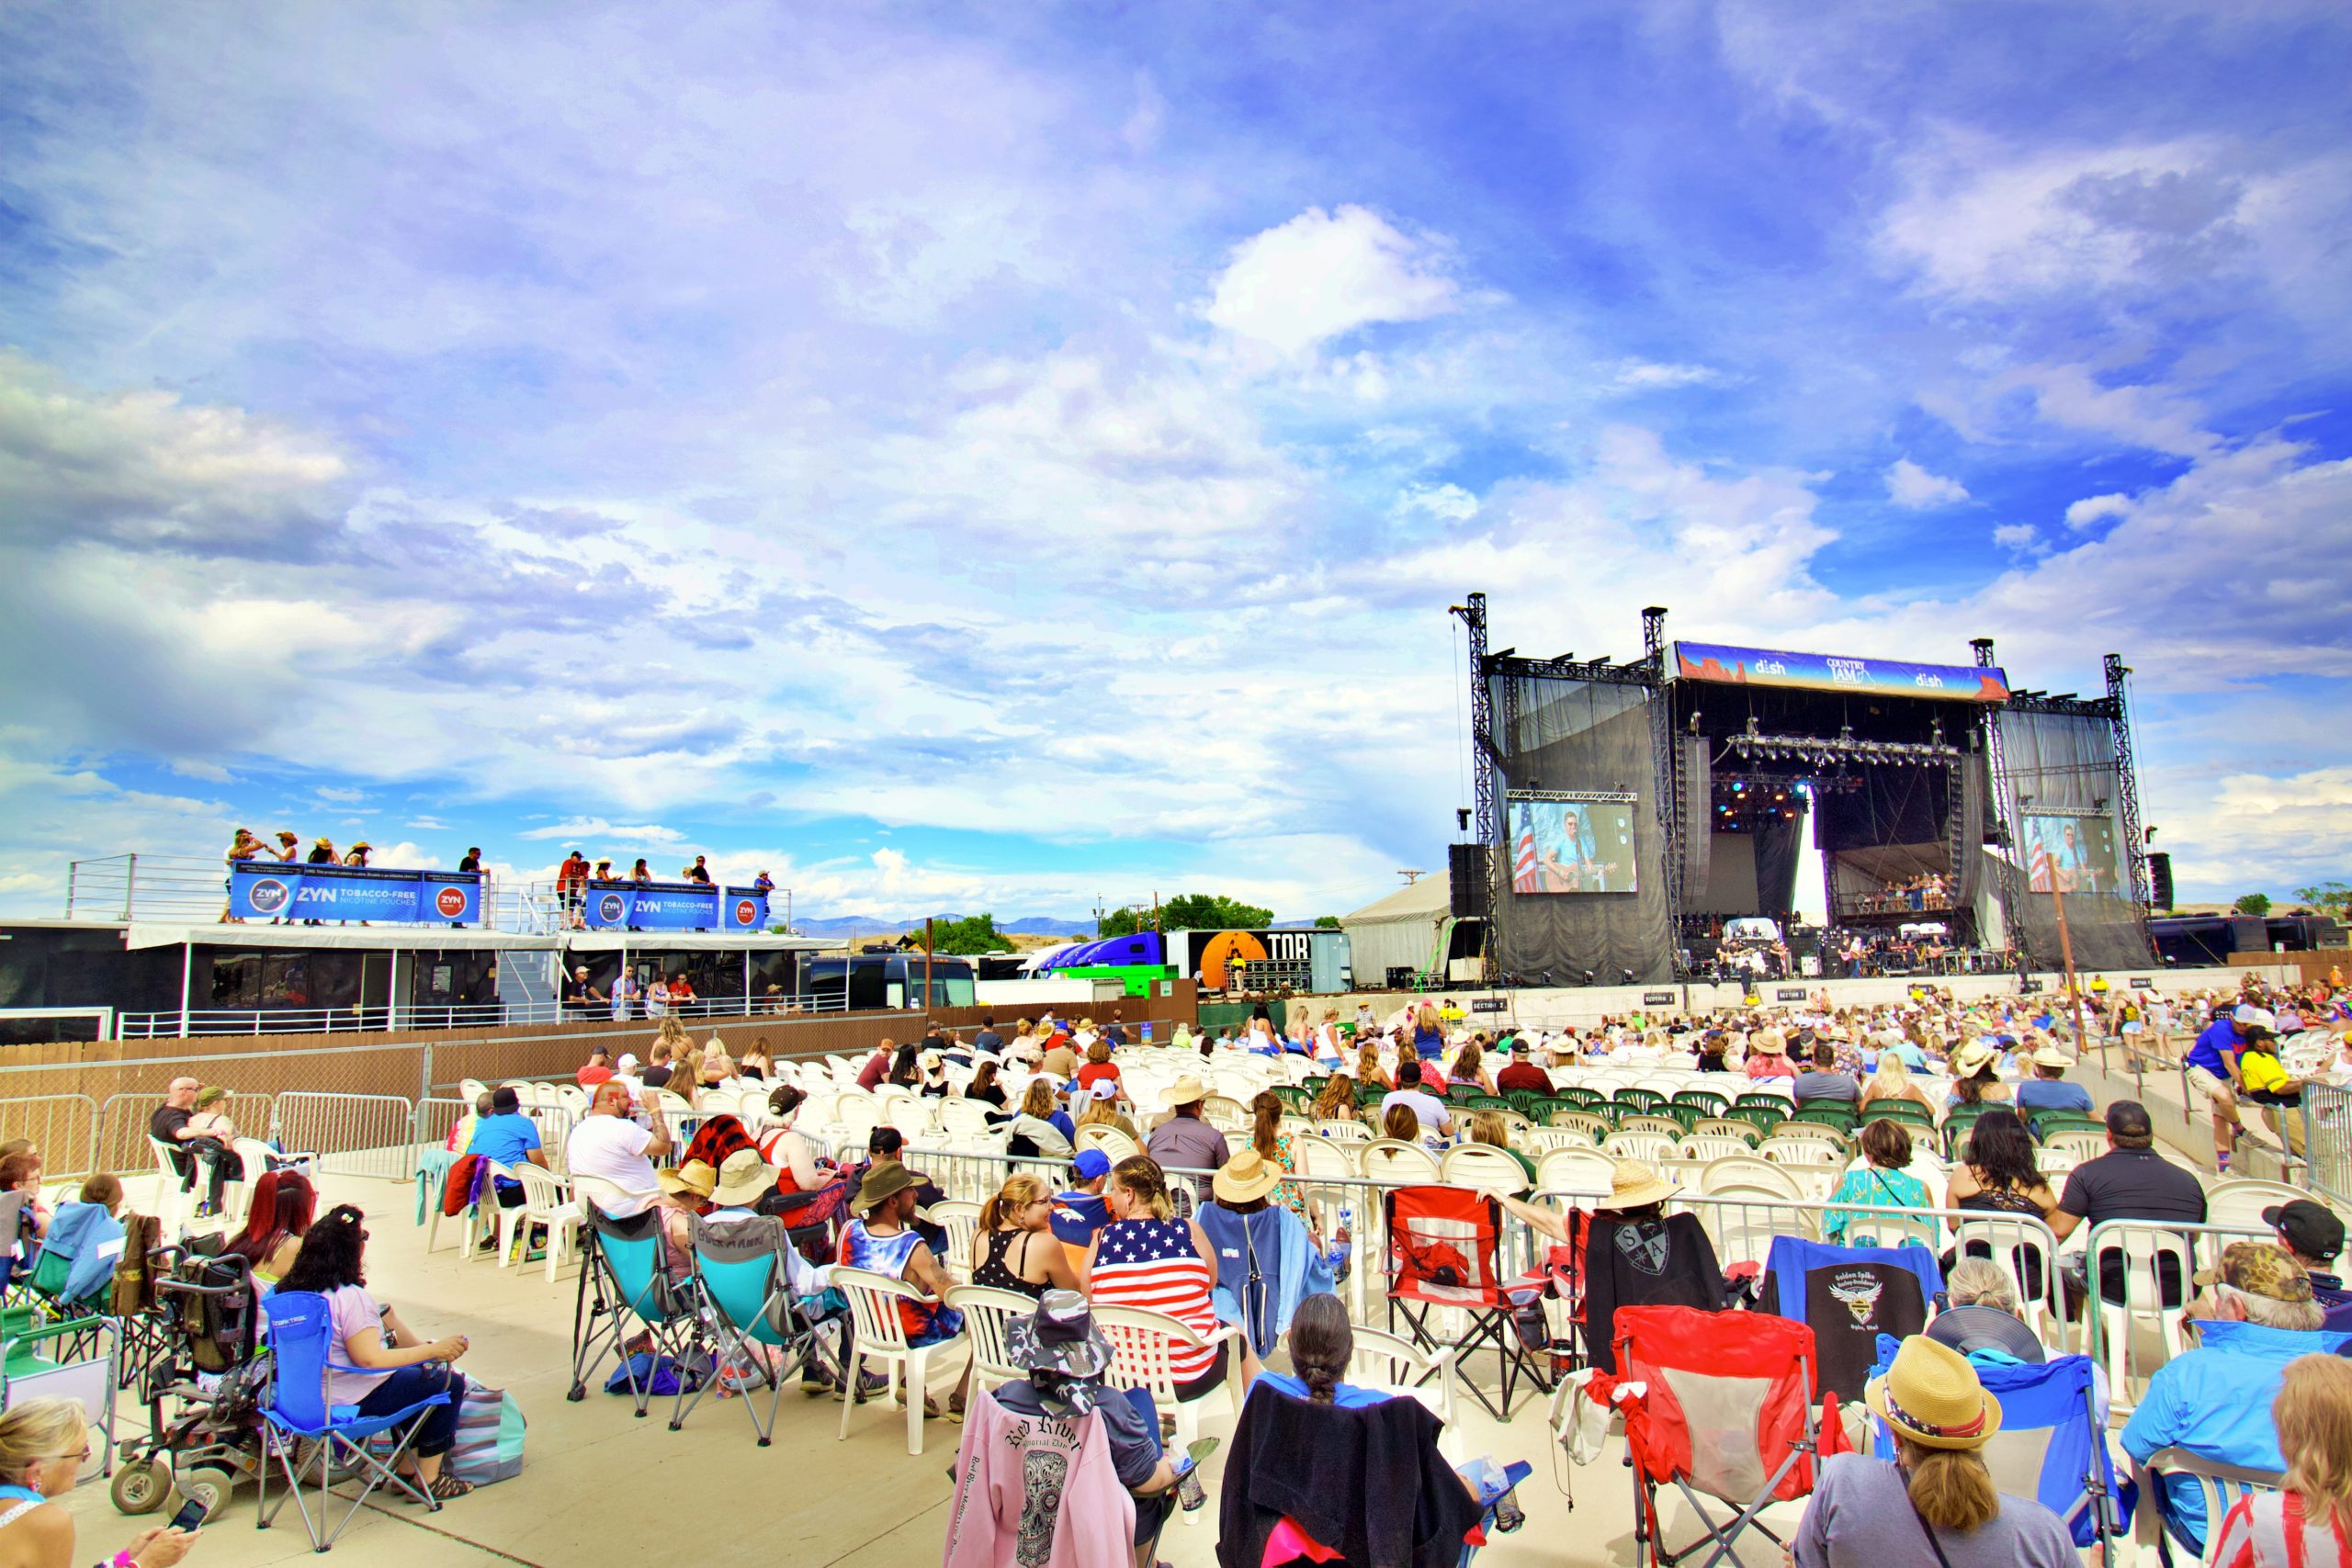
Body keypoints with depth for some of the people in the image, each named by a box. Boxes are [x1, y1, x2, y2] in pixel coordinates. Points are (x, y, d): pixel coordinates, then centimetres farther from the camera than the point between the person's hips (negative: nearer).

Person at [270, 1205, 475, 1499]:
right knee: (450, 1383, -1)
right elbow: (370, 1359, -28)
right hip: (354, 1400, -10)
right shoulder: (349, 1297, -27)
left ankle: (407, 1467, 30)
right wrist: (434, 1350, -23)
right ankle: (429, 1478, 8)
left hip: (311, 1392, 10)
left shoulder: (294, 1288, 0)